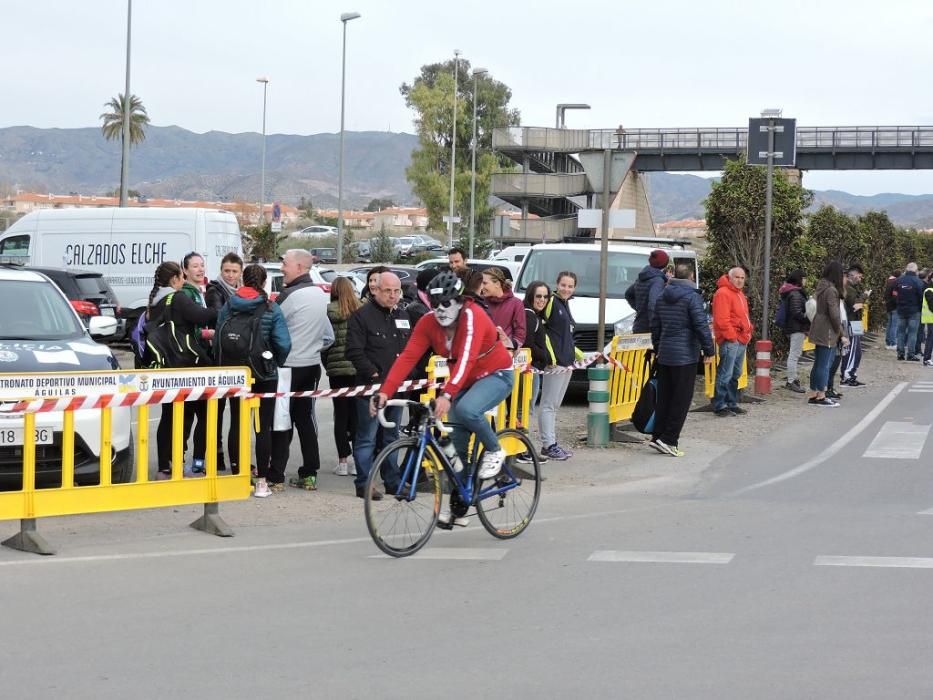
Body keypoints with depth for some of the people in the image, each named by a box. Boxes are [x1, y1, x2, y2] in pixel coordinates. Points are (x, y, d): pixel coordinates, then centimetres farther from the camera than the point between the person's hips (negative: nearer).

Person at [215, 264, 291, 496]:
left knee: (237, 425, 10)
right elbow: (283, 344, -14)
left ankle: (237, 477, 13)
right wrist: (276, 363, 4)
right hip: (265, 376, -2)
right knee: (263, 427, 3)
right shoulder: (271, 309, -8)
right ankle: (262, 481, 2)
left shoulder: (228, 307, -2)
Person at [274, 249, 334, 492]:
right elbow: (328, 336, 18)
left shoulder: (290, 295, -17)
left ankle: (276, 478, -3)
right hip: (312, 365, 8)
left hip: (288, 366, -7)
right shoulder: (320, 294, 10)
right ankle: (309, 474, 13)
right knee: (306, 418, 12)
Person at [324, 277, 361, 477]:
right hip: (359, 368, 2)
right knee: (357, 414, 8)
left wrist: (327, 365, 10)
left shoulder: (329, 311, -7)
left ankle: (342, 461, 6)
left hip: (338, 369, -2)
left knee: (341, 415, 5)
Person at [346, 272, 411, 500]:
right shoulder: (362, 316, -7)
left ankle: (392, 481, 22)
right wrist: (374, 374, -15)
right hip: (371, 387, -7)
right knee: (367, 438, -3)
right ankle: (364, 483, 1)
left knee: (392, 437, 14)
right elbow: (354, 351, -13)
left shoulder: (403, 316, 15)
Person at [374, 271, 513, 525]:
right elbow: (407, 357, -19)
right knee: (457, 444, 1)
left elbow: (466, 359, -40)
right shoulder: (428, 323, -11)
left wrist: (447, 395, -53)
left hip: (496, 375, -6)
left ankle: (494, 450, -7)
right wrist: (385, 391, -32)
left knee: (467, 409, -35)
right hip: (465, 381, 6)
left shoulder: (473, 317, -27)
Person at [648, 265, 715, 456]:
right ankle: (668, 440, -7)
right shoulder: (692, 297, -10)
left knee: (664, 397, 11)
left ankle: (657, 436, 10)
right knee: (681, 399, -3)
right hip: (685, 355, -7)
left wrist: (657, 348, 28)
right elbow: (701, 325, -14)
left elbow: (655, 325, 19)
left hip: (665, 355, 7)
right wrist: (709, 350, -8)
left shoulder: (662, 297, 13)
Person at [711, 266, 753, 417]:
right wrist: (732, 337, -17)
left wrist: (748, 331, 15)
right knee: (725, 374, -9)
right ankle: (720, 406, -6)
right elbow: (722, 320, -19)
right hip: (730, 341, -10)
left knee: (735, 375, 15)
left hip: (741, 340, 10)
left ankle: (732, 404, 22)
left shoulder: (739, 294, 20)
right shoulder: (723, 293, -12)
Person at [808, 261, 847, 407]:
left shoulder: (821, 287, 10)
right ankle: (821, 397, 2)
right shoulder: (831, 290, -17)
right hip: (827, 332, -9)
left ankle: (813, 395, 20)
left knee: (818, 363, 15)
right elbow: (834, 314, -19)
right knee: (824, 364, -2)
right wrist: (840, 333, -6)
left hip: (819, 331, 9)